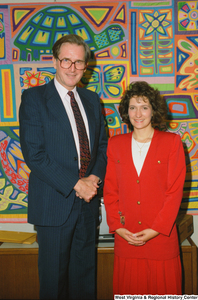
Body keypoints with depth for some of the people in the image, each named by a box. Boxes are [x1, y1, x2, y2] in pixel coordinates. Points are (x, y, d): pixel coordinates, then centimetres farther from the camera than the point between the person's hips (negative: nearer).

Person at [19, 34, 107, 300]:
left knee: (85, 276, 17)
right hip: (54, 203, -4)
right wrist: (75, 184, -16)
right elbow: (34, 154, -13)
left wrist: (95, 177, -6)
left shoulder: (92, 99, 11)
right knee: (54, 277, 10)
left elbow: (103, 145, 14)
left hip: (88, 200, 5)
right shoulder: (34, 98, -5)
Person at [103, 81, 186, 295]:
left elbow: (175, 191, -4)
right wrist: (117, 226, -4)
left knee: (162, 288, 8)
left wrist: (156, 230, -11)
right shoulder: (115, 144, 7)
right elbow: (109, 189, 7)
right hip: (126, 238, 2)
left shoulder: (172, 142, 0)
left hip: (161, 237, -2)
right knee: (128, 289, 10)